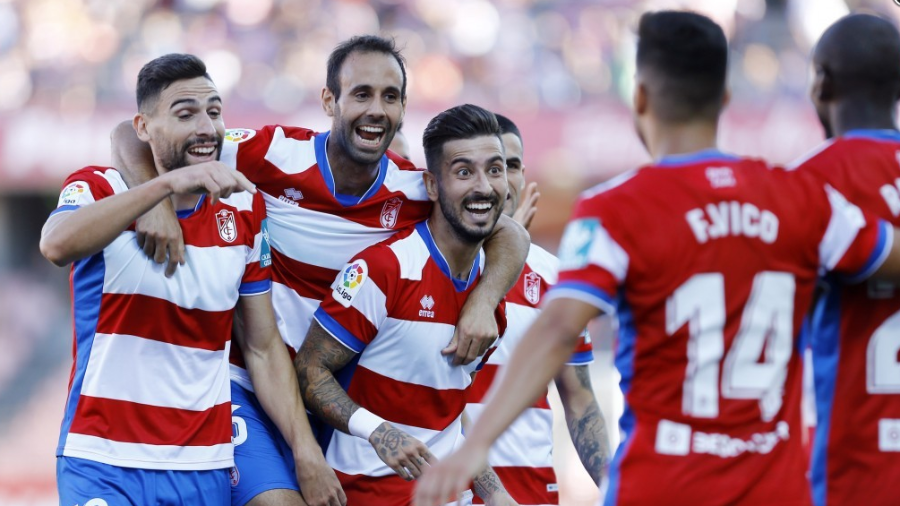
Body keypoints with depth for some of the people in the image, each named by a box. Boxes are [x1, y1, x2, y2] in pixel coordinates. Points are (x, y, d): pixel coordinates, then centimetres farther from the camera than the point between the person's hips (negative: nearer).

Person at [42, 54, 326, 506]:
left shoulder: (245, 210, 7)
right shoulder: (99, 188, -4)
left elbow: (262, 348, 10)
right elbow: (56, 245, -29)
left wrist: (307, 452, 0)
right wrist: (168, 184, -34)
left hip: (205, 469, 4)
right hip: (103, 464, -4)